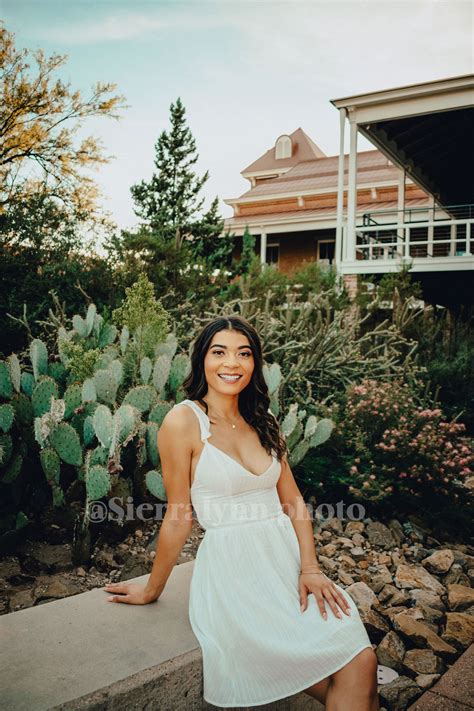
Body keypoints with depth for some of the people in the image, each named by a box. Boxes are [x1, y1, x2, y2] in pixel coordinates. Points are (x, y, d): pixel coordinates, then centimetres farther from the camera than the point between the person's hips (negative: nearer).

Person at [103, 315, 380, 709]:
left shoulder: (263, 422, 11)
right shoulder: (184, 421, -8)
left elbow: (294, 499, 9)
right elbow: (178, 518, -3)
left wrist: (310, 567, -4)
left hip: (286, 559, 5)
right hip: (232, 570, -5)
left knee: (361, 661, -17)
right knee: (351, 665, -18)